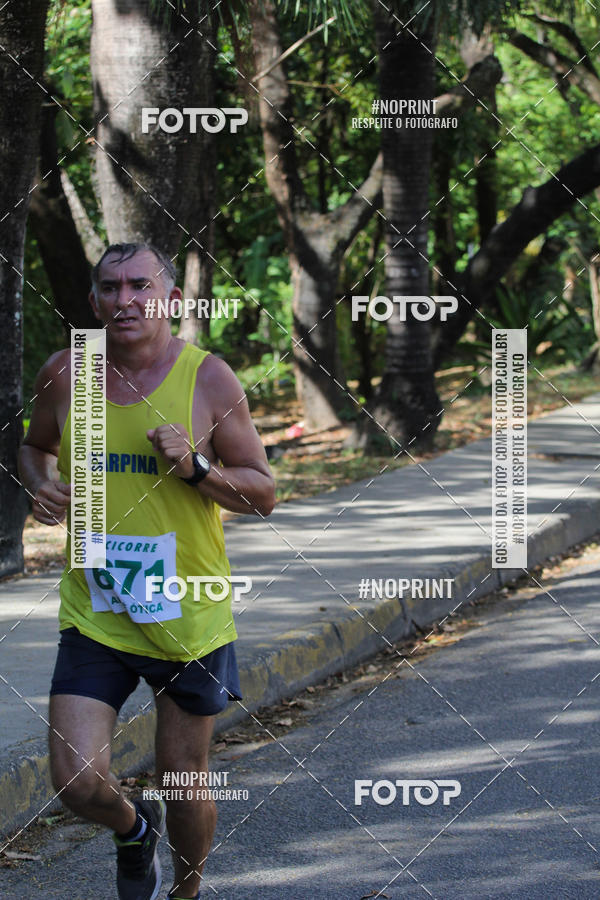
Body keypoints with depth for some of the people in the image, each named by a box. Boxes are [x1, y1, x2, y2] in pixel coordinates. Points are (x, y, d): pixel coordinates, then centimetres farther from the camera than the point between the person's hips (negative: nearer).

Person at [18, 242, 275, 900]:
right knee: (76, 782, -9)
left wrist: (194, 466, -23)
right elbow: (35, 446, 18)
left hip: (189, 616, -1)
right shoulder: (63, 375, -2)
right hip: (93, 616, 1)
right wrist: (40, 485, -5)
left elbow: (262, 494, -4)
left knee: (183, 780, 9)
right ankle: (135, 831, 27)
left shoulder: (209, 379, -9)